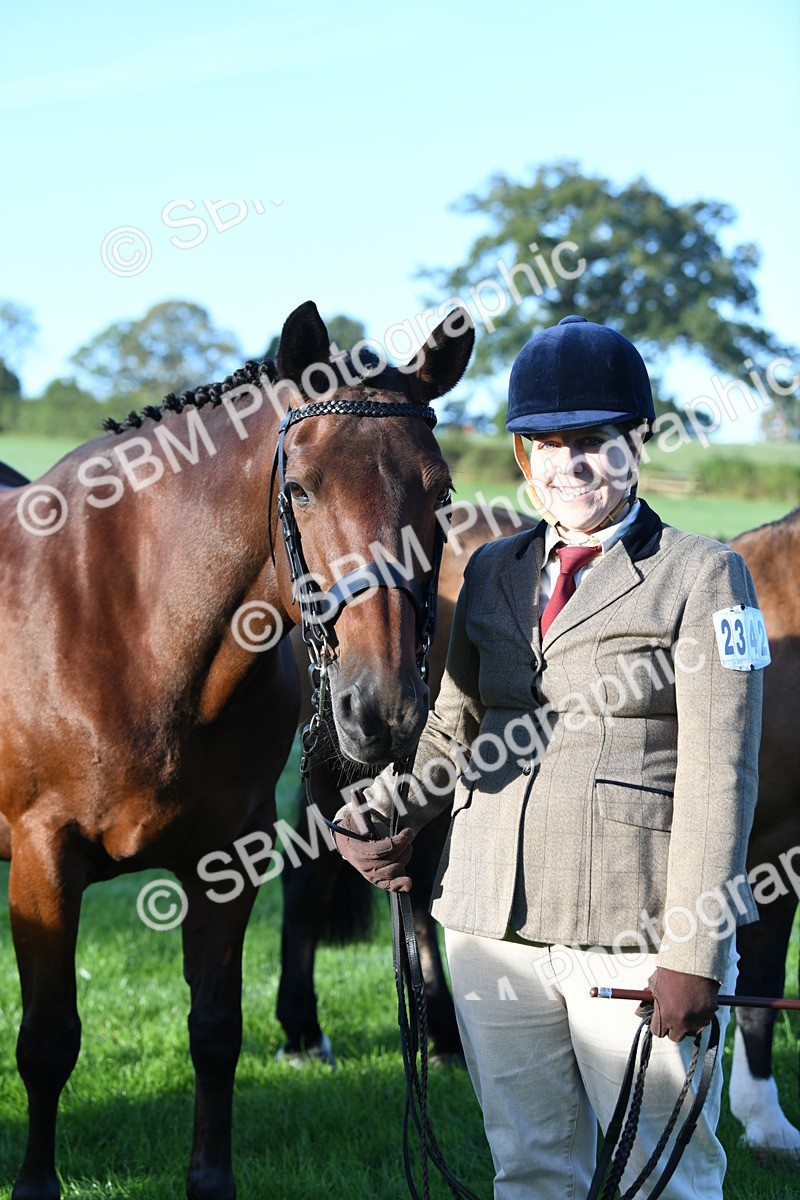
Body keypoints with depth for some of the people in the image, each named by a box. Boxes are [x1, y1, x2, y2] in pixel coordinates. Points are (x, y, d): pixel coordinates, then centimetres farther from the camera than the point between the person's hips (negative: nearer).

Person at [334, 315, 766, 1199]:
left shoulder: (704, 578, -3)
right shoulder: (491, 572, 12)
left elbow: (720, 775, -8)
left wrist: (694, 954, -13)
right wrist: (382, 818, -2)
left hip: (634, 933, -5)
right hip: (494, 927, 5)